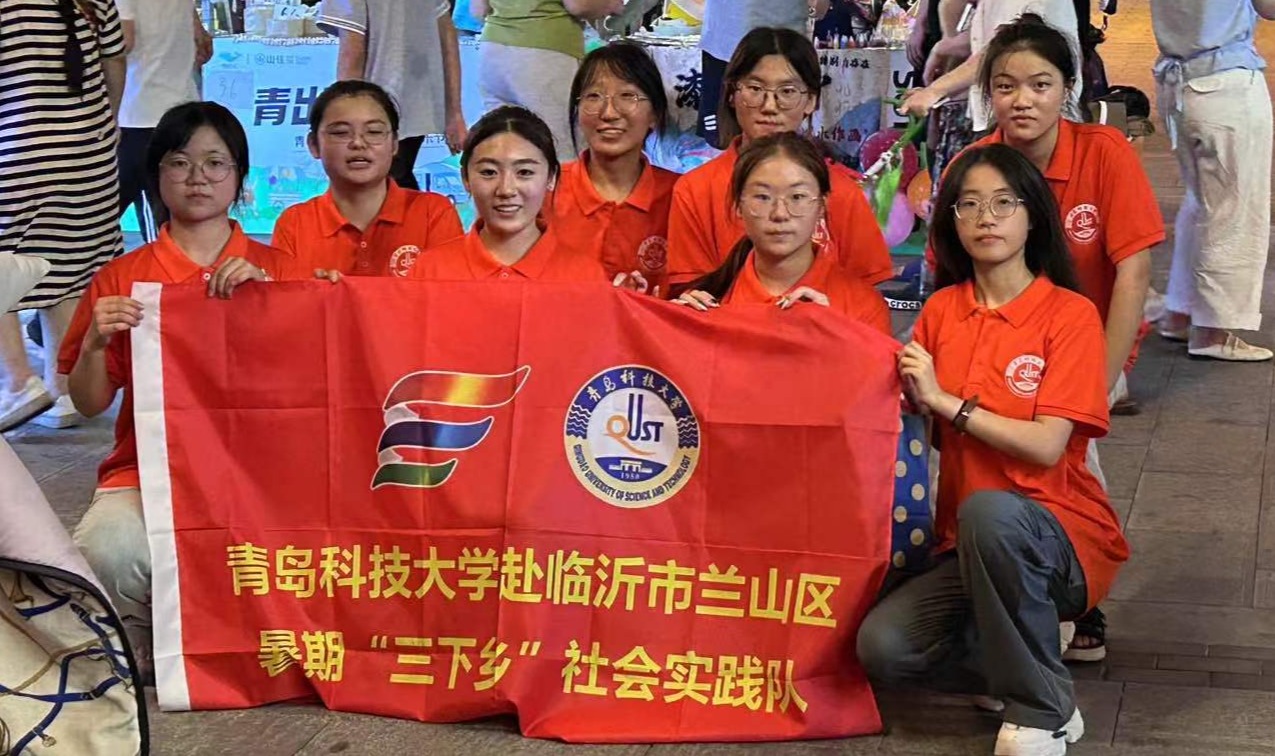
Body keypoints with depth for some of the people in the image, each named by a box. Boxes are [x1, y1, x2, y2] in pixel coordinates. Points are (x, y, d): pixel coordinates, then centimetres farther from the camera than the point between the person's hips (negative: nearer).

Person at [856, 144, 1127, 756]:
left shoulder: (1070, 314, -7)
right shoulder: (941, 310, 7)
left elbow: (1046, 446, -16)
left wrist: (947, 401, -18)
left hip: (1066, 538, -4)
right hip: (969, 546, 4)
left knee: (987, 510, -39)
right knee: (881, 646, -23)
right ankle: (1015, 664, 6)